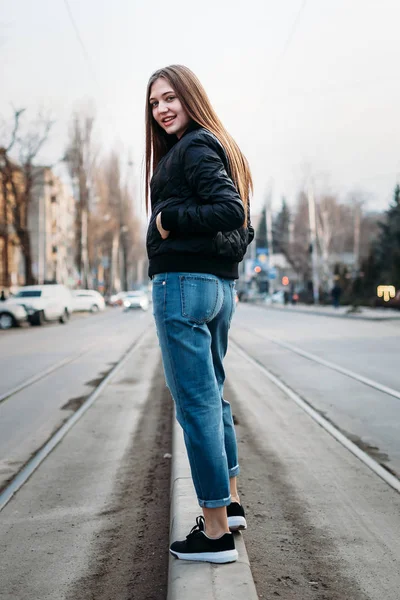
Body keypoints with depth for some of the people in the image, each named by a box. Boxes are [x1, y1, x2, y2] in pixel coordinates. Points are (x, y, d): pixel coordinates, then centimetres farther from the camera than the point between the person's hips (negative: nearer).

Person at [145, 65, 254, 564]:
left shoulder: (194, 146, -9)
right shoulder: (218, 147, 20)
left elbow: (230, 209, -21)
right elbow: (241, 223, 21)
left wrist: (168, 218, -14)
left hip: (183, 281, -10)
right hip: (220, 284, 10)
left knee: (195, 403, -6)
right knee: (212, 395, 19)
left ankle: (216, 532, 1)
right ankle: (230, 502, 31)